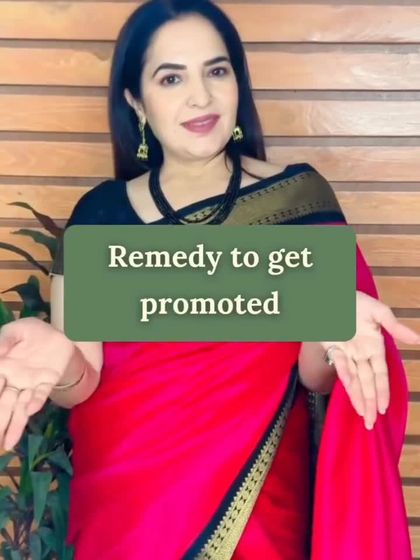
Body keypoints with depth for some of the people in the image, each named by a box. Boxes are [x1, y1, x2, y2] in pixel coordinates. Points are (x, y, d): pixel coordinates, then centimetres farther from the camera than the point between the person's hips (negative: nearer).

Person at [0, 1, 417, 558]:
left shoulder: (299, 195, -9)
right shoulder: (99, 212, -6)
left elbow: (314, 378, -9)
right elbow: (83, 384, -8)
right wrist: (58, 359, -30)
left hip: (257, 497, 0)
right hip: (123, 497, 1)